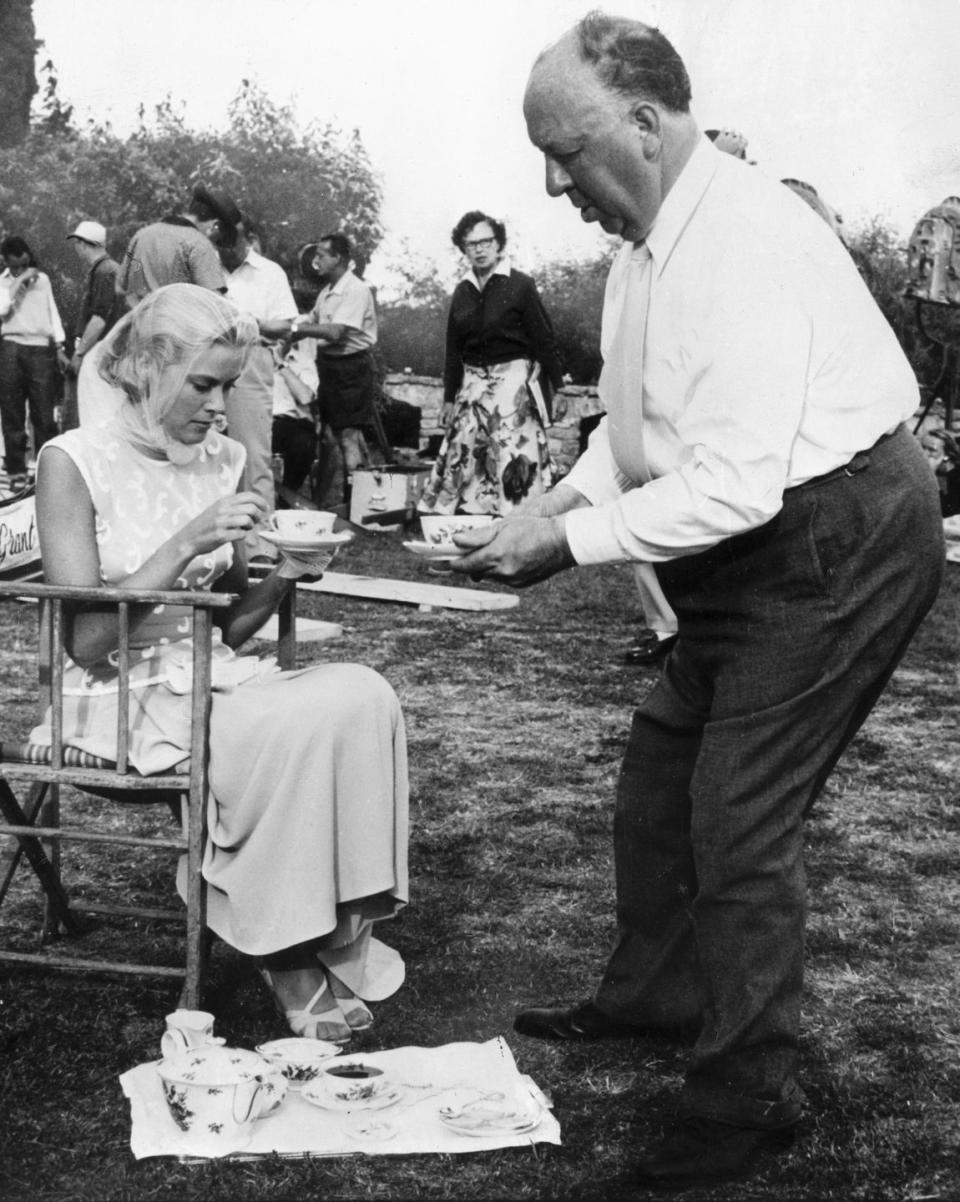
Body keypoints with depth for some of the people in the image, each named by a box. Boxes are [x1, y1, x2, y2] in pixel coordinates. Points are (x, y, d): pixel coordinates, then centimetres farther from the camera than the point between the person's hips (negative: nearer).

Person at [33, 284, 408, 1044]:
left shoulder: (223, 461, 9)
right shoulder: (75, 462, -9)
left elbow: (228, 626, 13)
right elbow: (86, 640, -16)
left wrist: (283, 577, -7)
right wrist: (187, 542, -23)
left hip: (215, 681, 6)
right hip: (125, 698, -6)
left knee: (363, 696, -21)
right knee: (301, 726, -28)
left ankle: (336, 935, -13)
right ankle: (287, 953, -9)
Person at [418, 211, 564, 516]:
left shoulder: (520, 285, -4)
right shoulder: (462, 292, 11)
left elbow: (543, 340, -5)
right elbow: (453, 350, 16)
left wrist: (555, 385, -9)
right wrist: (449, 397, 14)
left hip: (514, 379, -5)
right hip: (473, 382, 5)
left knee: (514, 458, -11)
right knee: (463, 451, 1)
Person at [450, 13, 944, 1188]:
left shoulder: (745, 244, -25)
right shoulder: (648, 241, 6)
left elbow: (733, 486, -29)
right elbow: (635, 427, 14)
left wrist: (570, 543, -23)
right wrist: (559, 502, -1)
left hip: (836, 543, -10)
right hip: (754, 550, 10)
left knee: (740, 815, -6)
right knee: (656, 775, 17)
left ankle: (747, 1096, 10)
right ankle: (652, 993, 38)